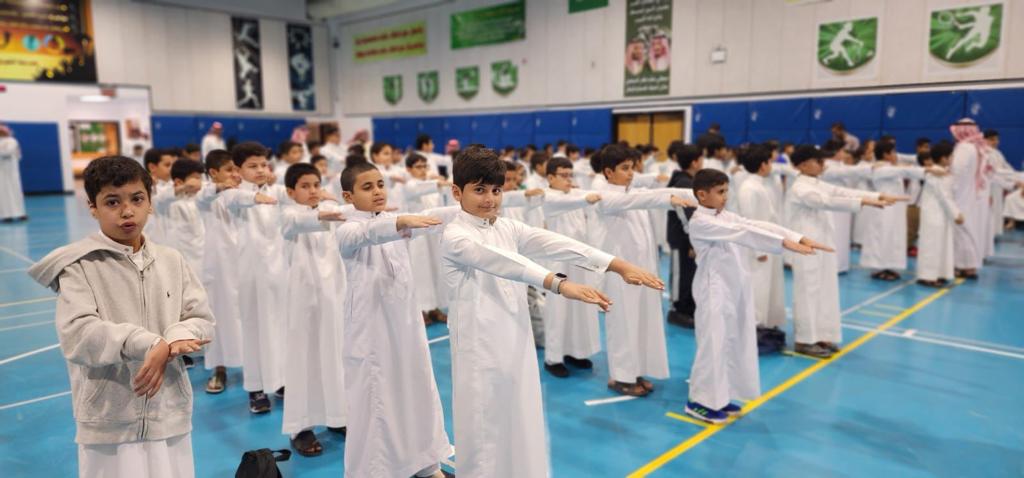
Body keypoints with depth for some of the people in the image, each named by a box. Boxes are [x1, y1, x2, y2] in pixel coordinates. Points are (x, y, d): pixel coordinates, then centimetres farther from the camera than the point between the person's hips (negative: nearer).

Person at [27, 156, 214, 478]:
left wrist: (167, 348, -18)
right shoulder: (79, 267, -7)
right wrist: (151, 343, -25)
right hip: (109, 423, -3)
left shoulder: (171, 261, 3)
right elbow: (76, 336, -17)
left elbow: (202, 321, 1)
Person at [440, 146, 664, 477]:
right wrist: (559, 284, -47)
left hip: (517, 343, 6)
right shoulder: (454, 237, -13)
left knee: (522, 430, 14)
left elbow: (553, 244, -7)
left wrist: (619, 265, -19)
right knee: (485, 436, 4)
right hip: (480, 348, -6)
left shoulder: (508, 228, 7)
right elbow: (500, 261, -31)